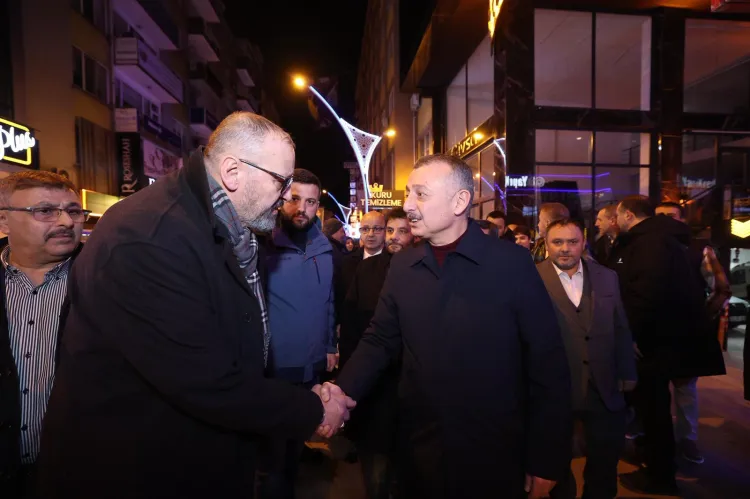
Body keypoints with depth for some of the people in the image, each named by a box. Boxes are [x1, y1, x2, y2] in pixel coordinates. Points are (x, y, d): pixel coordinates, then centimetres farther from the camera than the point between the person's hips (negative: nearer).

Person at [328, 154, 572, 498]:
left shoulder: (513, 264, -13)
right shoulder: (401, 266, 0)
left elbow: (548, 363, -9)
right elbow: (379, 340, 4)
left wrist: (546, 460, -6)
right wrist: (343, 389, -14)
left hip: (494, 455, -3)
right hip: (419, 450, 4)